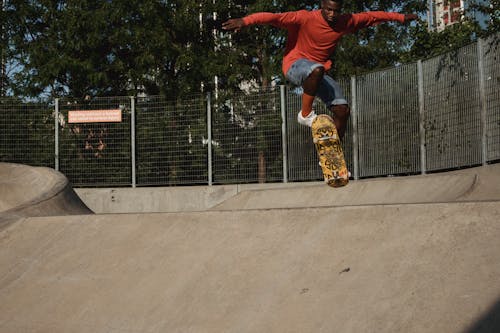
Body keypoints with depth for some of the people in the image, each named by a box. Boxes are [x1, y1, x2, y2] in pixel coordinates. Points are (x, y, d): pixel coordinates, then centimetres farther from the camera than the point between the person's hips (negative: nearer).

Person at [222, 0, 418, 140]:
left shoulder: (345, 23, 0)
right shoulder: (305, 18, -18)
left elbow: (371, 17, 13)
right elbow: (274, 18, -29)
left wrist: (400, 18, 19)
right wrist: (245, 21, -42)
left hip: (318, 72, 6)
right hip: (295, 65, -6)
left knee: (342, 110, -8)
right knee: (317, 70, -42)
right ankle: (305, 114, -22)